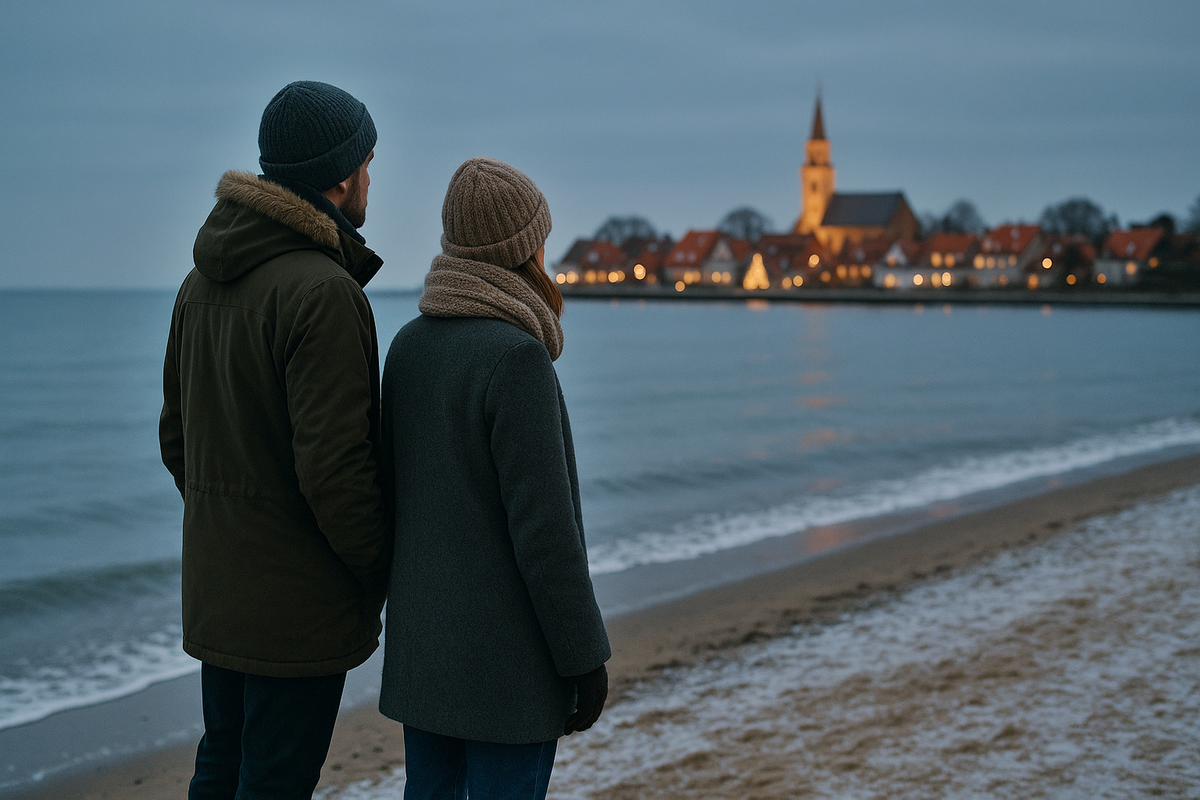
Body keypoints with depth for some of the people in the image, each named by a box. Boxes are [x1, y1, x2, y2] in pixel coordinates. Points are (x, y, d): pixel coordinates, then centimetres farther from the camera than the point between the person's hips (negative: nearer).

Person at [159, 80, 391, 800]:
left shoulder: (205, 281, 7)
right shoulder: (324, 292, -21)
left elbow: (177, 436, 13)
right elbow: (333, 464, -24)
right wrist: (385, 570, -10)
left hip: (215, 591, 9)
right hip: (299, 605, -8)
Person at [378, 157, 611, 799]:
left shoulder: (411, 343, 4)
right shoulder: (516, 358, -20)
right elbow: (543, 524, -21)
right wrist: (584, 656, -13)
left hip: (421, 633, 8)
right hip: (505, 645, -8)